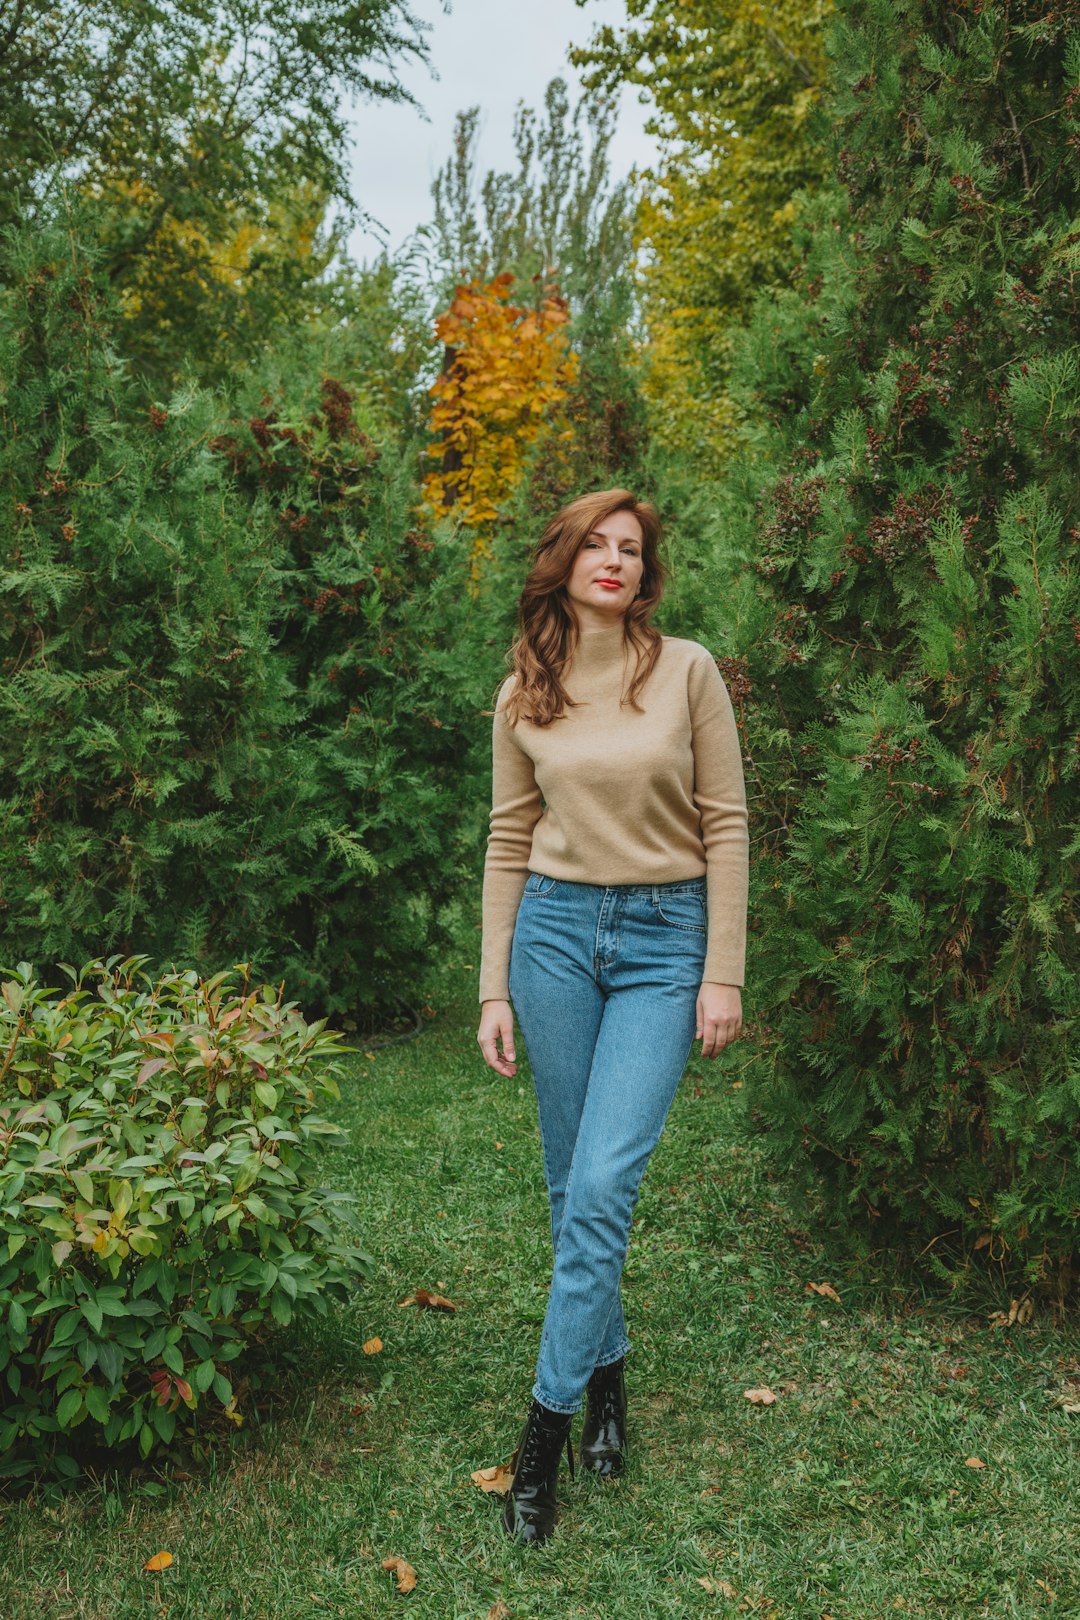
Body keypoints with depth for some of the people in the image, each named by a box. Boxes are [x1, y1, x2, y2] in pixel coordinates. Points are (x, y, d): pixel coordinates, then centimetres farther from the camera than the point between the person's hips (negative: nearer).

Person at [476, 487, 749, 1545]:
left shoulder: (687, 671, -2)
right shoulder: (522, 695, 4)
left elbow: (725, 826, -2)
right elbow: (508, 844, 7)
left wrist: (723, 975, -6)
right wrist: (494, 990, 4)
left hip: (665, 941, -2)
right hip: (554, 929, 3)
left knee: (601, 1189, -10)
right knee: (570, 1185, 9)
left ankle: (545, 1430, 1)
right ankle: (606, 1368, 30)